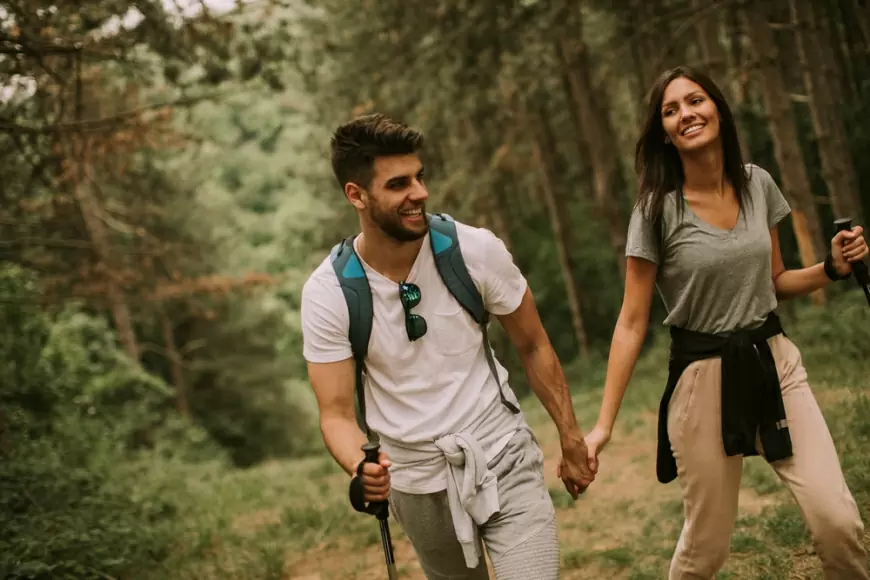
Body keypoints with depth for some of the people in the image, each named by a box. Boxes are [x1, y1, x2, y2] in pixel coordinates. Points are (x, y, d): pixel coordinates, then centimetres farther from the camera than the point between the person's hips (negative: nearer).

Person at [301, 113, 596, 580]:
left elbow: (533, 347, -1)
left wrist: (571, 440, 2)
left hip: (504, 460, -1)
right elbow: (336, 413, -13)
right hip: (417, 480, 1)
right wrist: (361, 466, -34)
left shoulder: (476, 249, -15)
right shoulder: (327, 292, -15)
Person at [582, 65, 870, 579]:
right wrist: (604, 425, -12)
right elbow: (632, 323, -8)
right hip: (703, 376, -3)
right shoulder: (657, 209, -9)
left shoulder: (757, 184, 3)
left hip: (775, 362, 3)